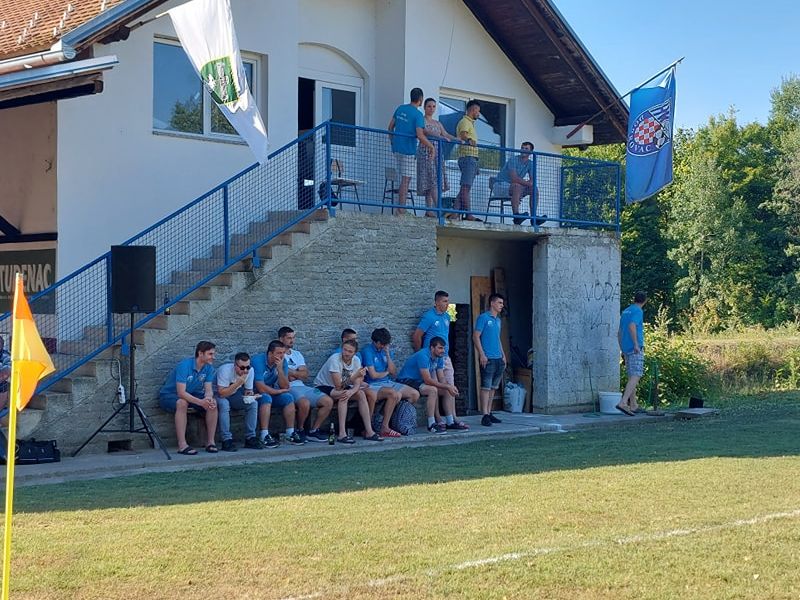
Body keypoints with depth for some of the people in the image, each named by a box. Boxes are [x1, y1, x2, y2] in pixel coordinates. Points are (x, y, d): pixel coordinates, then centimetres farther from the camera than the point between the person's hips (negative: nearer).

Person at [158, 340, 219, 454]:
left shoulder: (209, 368, -5)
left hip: (192, 395, 6)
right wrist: (200, 402, -44)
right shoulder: (184, 365, -27)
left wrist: (208, 398, -33)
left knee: (213, 403, -19)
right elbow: (181, 392, -33)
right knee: (182, 403, -39)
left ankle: (210, 442, -13)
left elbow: (208, 389, -8)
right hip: (169, 395, -6)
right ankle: (182, 445, -39)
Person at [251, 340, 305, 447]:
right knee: (266, 398, -34)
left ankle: (290, 433, -9)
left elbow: (285, 387, -12)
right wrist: (278, 391, -15)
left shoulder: (282, 362, -5)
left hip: (272, 392, 6)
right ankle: (264, 436, -34)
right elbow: (261, 388, -28)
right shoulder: (258, 360, -23)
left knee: (288, 398, -17)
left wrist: (280, 368, -24)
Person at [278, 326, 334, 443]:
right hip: (288, 388, -8)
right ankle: (300, 431, -11)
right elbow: (283, 377, -12)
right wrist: (298, 373, -1)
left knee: (328, 401, -10)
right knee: (304, 403, -37)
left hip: (302, 386, 8)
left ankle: (314, 431, -1)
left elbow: (305, 374, 11)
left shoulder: (297, 354, 24)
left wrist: (291, 373, -3)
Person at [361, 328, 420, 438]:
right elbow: (373, 375, -14)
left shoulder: (386, 351, 13)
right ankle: (385, 428, -28)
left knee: (415, 394, -7)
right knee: (395, 394, -35)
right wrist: (386, 372, 5)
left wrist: (387, 354, -3)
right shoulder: (368, 352, -9)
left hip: (388, 383, 8)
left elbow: (393, 372, 6)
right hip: (374, 385, -8)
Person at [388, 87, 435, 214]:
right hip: (407, 150, -7)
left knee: (404, 178, 19)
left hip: (396, 147, 7)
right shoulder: (418, 115, -14)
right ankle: (401, 210, -4)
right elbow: (420, 136, -22)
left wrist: (392, 141, 27)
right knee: (406, 180, -3)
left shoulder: (400, 108, 9)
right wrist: (432, 147, -10)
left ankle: (400, 207, 20)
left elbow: (390, 127, 15)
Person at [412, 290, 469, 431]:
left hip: (445, 357, 7)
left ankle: (451, 420, 5)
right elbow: (416, 336, -10)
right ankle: (438, 421, 1)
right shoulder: (429, 316, -10)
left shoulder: (447, 316, 14)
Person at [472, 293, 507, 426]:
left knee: (493, 387, 11)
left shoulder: (498, 320, 18)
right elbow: (476, 337, -10)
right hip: (487, 359, -8)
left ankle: (489, 413, 17)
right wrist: (482, 354, -16)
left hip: (498, 359, 8)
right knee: (486, 387, -8)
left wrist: (503, 355, 19)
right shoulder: (483, 318, -6)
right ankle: (485, 416, -10)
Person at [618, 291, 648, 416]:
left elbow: (619, 333, 21)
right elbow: (632, 326, -22)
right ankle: (623, 403, -27)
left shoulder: (625, 312, 18)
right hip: (635, 349, -9)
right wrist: (636, 344, -21)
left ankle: (633, 405, 18)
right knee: (636, 376, -14)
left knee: (632, 376, 14)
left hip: (626, 349, 9)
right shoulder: (638, 311, -6)